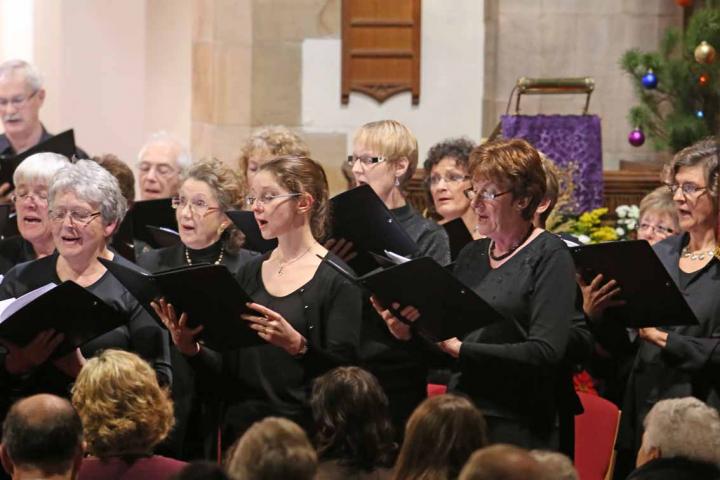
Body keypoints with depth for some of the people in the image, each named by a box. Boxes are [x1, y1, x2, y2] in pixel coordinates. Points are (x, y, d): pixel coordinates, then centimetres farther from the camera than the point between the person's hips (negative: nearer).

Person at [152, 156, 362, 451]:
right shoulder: (249, 273, 11)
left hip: (303, 427, -5)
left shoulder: (336, 278, -7)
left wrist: (296, 344, -32)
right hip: (242, 426, 5)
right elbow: (226, 373, 10)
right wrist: (190, 347, -7)